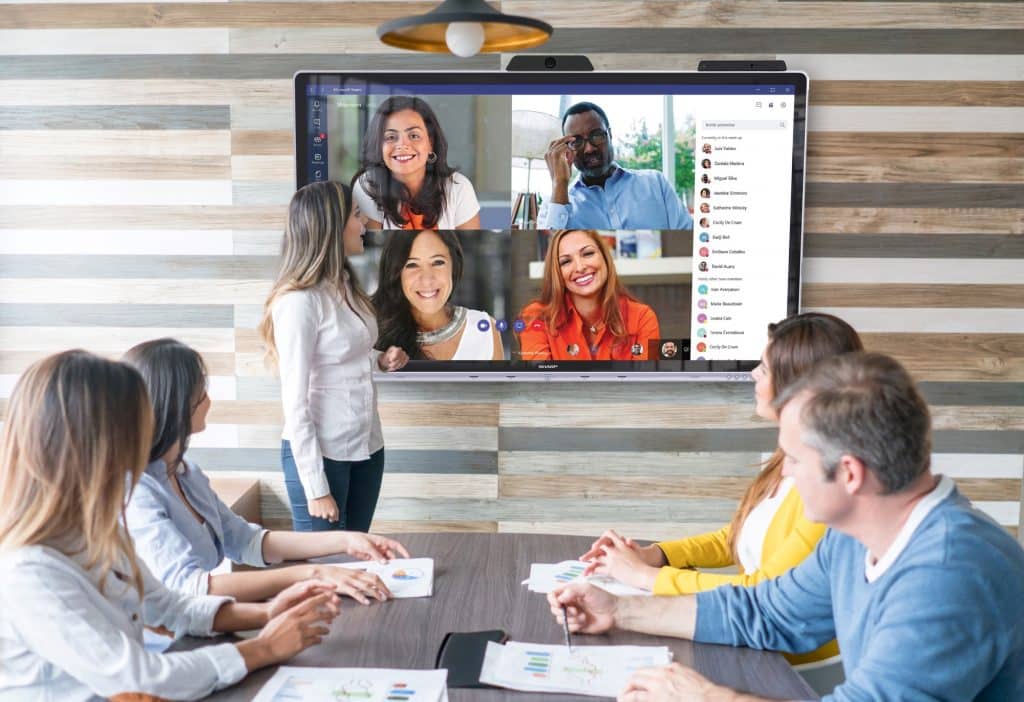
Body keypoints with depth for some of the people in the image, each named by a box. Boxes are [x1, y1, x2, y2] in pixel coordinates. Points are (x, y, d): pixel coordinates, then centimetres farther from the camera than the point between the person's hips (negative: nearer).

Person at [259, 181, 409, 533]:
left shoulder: (346, 285, 6)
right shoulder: (299, 300, -19)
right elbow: (295, 401, -18)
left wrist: (380, 360, 1)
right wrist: (316, 487, -18)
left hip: (367, 446, 8)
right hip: (320, 454, -8)